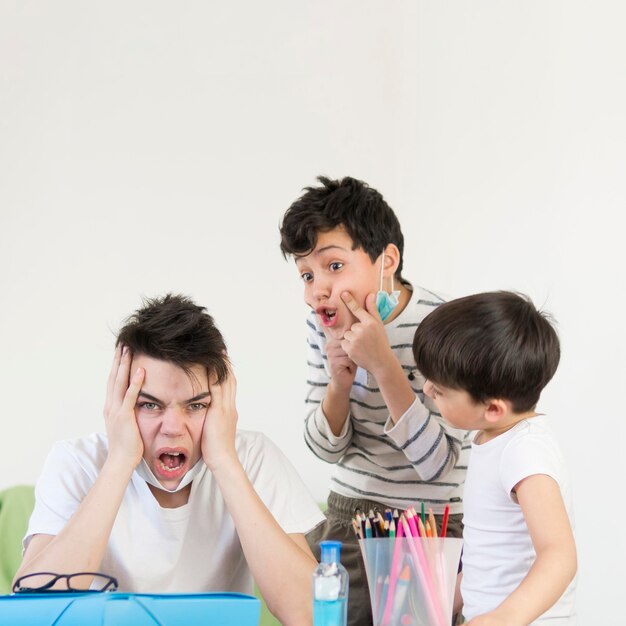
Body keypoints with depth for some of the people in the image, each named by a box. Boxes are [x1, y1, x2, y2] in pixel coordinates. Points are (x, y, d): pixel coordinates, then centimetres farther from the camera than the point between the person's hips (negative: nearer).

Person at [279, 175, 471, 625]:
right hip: (348, 519, 5)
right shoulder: (325, 325, -2)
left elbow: (437, 464, -23)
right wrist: (339, 381, -17)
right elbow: (327, 448, 3)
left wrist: (383, 364, -30)